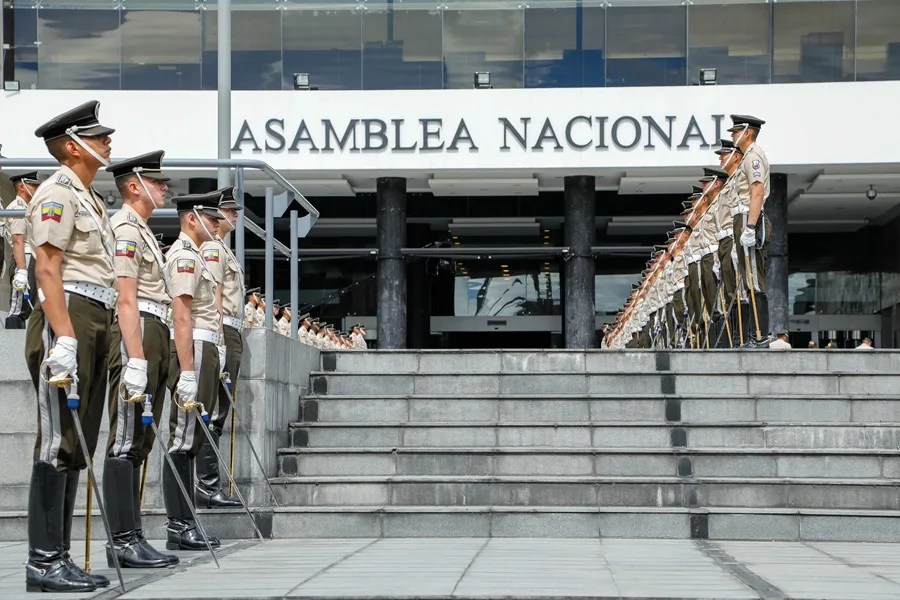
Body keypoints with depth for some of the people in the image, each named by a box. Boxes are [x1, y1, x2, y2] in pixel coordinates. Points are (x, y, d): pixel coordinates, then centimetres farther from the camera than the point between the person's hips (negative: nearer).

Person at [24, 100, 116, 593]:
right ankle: (44, 561, -8)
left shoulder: (89, 198, 22)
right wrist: (64, 339, -23)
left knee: (78, 446, 10)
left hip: (95, 326, 10)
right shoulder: (57, 193, -7)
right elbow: (47, 269, -16)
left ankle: (59, 557, 14)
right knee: (59, 442, -10)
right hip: (67, 318, -10)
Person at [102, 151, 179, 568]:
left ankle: (132, 538, 12)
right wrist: (136, 361, -23)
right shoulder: (124, 228, -9)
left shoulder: (143, 231, 23)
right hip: (135, 336, -10)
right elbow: (126, 300, -17)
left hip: (153, 339, 10)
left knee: (139, 443, 9)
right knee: (126, 443, -10)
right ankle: (123, 542, -11)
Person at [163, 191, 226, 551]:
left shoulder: (193, 255, 22)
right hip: (194, 350, -11)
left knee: (191, 441, 10)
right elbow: (181, 316, -18)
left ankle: (186, 525, 13)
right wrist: (187, 373, -23)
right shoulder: (184, 255, -10)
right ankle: (178, 528, -9)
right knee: (183, 440, -9)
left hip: (202, 351, 11)